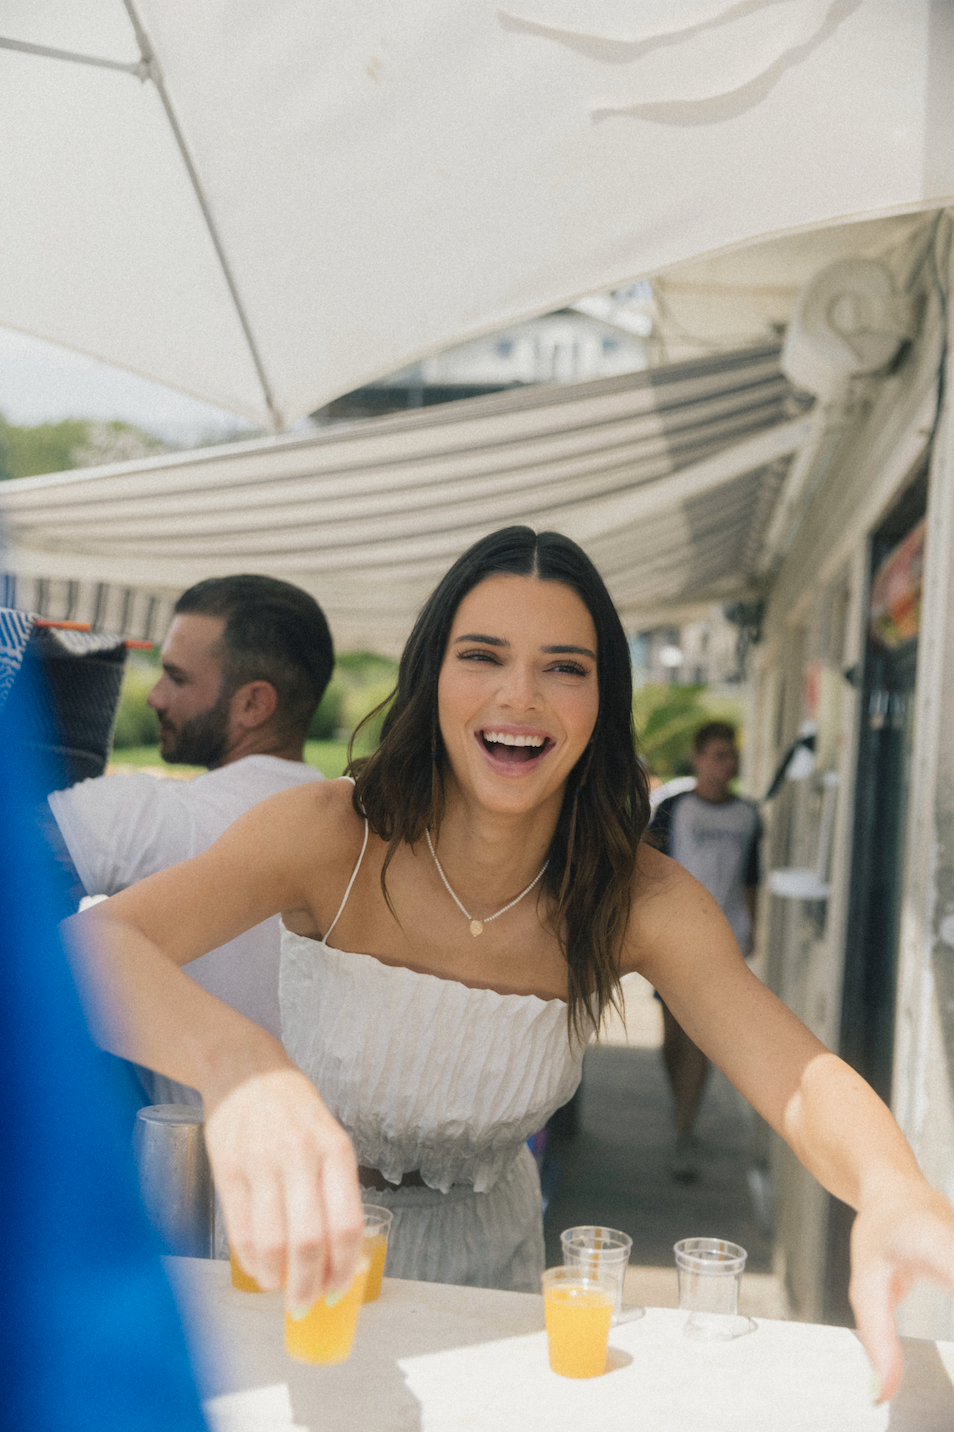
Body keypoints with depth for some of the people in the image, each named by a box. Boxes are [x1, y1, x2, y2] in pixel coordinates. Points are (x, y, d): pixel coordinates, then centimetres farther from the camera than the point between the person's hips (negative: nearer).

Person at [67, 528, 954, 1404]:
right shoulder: (332, 837, -25)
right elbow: (85, 950, -38)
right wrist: (237, 1062, -60)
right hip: (298, 1256, -2)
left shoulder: (639, 899, -18)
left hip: (483, 1264, 2)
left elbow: (802, 1079, -27)